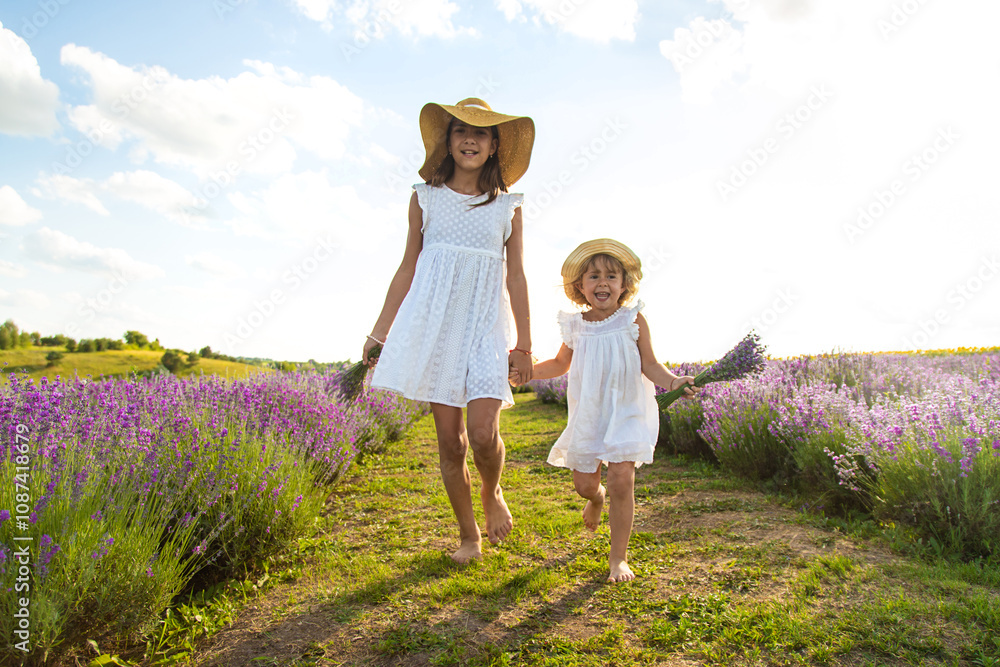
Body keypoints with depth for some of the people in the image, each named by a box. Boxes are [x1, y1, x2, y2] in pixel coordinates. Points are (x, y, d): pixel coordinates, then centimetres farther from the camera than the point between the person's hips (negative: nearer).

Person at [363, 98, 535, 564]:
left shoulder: (507, 206, 8)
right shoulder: (425, 198, 8)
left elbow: (516, 277, 8)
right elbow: (407, 268, 11)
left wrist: (524, 343, 4)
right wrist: (380, 332, 10)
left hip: (485, 325, 0)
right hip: (434, 321, 1)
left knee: (483, 432, -16)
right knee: (449, 439, 2)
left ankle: (493, 494, 19)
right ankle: (468, 535, 21)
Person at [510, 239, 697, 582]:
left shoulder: (632, 320, -7)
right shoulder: (576, 327, 0)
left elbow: (649, 365, -5)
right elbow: (560, 363, 15)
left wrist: (673, 381, -24)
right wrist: (527, 371, 2)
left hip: (625, 412, -3)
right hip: (588, 415, 3)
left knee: (622, 481, -11)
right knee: (584, 484, 6)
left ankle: (618, 558, 8)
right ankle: (597, 498, 48)